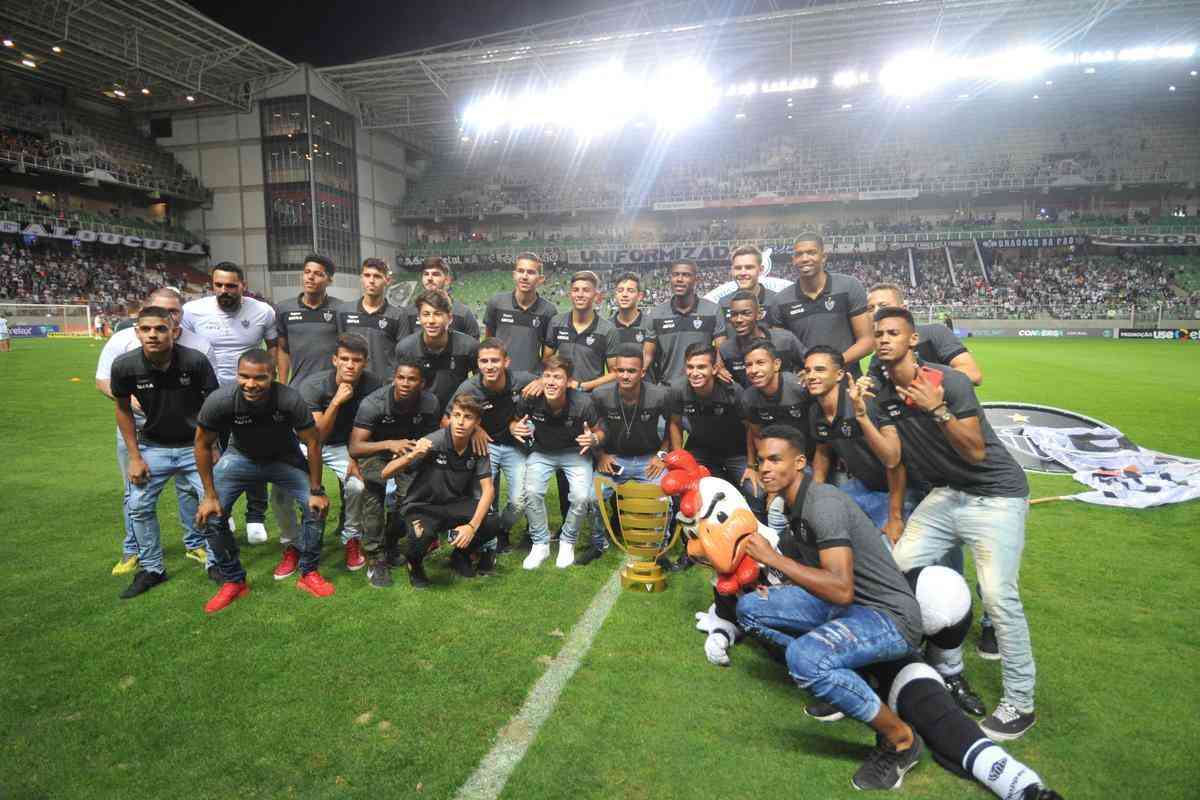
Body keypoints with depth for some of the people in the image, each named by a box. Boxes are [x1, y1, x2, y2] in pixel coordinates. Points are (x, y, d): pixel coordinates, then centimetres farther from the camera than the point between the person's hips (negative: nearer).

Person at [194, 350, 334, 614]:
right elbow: (203, 445, -14)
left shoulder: (290, 400, -34)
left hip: (284, 458, -1)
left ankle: (308, 574, 9)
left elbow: (313, 442, -20)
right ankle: (233, 582, 12)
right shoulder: (219, 401, -31)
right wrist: (210, 495, -11)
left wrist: (317, 490, -14)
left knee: (317, 506, -13)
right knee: (210, 514, -11)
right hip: (240, 456, 1)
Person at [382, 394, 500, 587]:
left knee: (491, 524, -22)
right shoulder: (433, 442, -21)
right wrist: (411, 456, -41)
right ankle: (415, 564, 3)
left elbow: (488, 489, -11)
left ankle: (461, 555, 12)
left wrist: (472, 526, -26)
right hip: (422, 506, -3)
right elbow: (386, 473, -21)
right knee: (422, 536, -36)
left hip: (456, 504, 4)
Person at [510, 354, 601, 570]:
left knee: (581, 497, -22)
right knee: (532, 492, -22)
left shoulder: (583, 403, -25)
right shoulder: (530, 400, -22)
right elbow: (515, 421, 0)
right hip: (542, 452, 1)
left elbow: (599, 432, -8)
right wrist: (514, 429, -24)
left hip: (575, 452, -1)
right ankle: (540, 544, 2)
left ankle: (567, 542, 8)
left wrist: (593, 439, -31)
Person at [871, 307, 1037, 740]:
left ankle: (1020, 704, 4)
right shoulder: (884, 397, 1)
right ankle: (949, 669, 19)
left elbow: (976, 451, -22)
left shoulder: (949, 382, -19)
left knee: (998, 594, -15)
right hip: (946, 493, 7)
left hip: (996, 493, -7)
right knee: (900, 567, -1)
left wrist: (938, 410, -32)